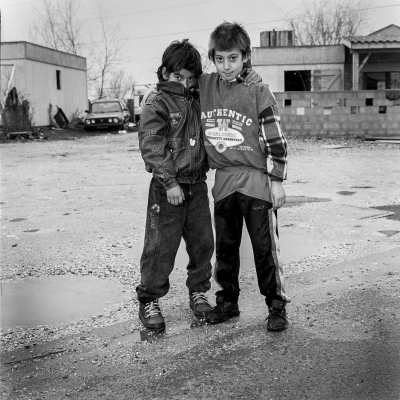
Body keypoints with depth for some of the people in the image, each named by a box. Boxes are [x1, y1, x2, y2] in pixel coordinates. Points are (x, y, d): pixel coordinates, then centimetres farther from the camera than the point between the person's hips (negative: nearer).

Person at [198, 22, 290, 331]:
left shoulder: (258, 92, -7)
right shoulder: (204, 87, 3)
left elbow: (276, 138, -5)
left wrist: (277, 181, -7)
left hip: (256, 179, -4)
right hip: (223, 180, 4)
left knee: (265, 247, 1)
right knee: (225, 247, 13)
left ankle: (277, 306, 14)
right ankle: (228, 301, 28)